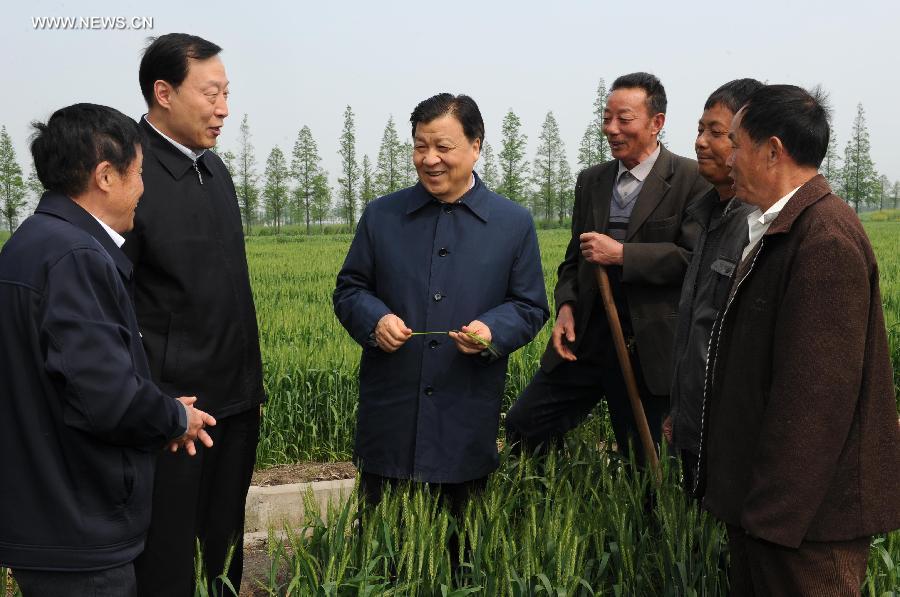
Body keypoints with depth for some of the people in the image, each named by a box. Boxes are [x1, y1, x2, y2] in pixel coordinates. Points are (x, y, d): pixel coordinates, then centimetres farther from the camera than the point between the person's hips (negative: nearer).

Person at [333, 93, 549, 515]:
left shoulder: (514, 223, 4)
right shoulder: (380, 215, 7)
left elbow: (530, 307, 6)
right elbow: (348, 290, 11)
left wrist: (492, 331, -15)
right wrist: (375, 319, -11)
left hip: (468, 421, -1)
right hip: (390, 415, 1)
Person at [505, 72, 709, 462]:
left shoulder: (693, 181, -6)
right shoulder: (590, 181, 13)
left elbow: (697, 257, -15)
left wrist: (621, 253, -17)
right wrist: (566, 307, 0)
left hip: (647, 347, -5)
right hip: (584, 339, 5)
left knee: (643, 460, 7)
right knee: (521, 426, 3)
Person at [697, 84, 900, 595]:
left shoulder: (826, 240, -21)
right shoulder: (780, 229, 11)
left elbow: (817, 394, -24)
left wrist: (775, 512, -21)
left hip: (806, 514, -9)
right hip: (767, 501, 9)